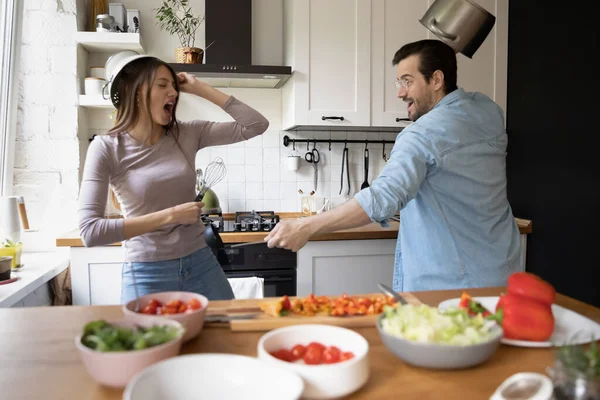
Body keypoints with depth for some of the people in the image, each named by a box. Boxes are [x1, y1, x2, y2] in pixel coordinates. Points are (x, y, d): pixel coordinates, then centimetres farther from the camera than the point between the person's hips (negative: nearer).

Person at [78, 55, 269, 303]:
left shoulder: (187, 134, 1)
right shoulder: (107, 148, -9)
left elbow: (256, 125, -2)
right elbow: (90, 231, -17)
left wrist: (199, 88, -4)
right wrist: (171, 215, -18)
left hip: (200, 264, 4)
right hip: (146, 275, -3)